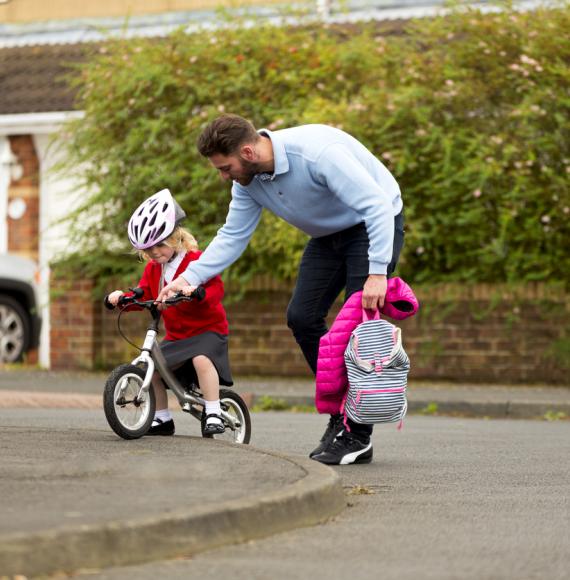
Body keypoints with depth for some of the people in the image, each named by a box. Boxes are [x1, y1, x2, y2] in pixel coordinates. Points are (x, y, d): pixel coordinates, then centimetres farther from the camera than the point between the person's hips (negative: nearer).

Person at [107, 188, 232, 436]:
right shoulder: (153, 268, 8)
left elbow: (216, 288, -25)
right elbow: (143, 295, 4)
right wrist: (121, 297, -15)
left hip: (207, 328, -7)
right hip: (175, 335, 7)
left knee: (201, 359, -34)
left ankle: (213, 414, -26)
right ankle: (162, 418, 11)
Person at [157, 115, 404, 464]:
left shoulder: (317, 153, -35)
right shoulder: (248, 179, -9)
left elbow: (378, 206, -34)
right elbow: (232, 237, 0)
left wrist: (377, 273, -39)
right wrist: (188, 278, -13)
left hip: (376, 224, -8)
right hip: (329, 235, 8)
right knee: (302, 317, -3)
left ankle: (358, 438, -10)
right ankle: (340, 413, 12)